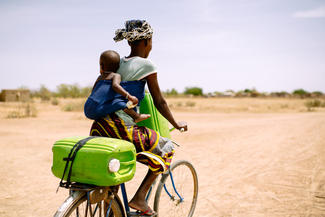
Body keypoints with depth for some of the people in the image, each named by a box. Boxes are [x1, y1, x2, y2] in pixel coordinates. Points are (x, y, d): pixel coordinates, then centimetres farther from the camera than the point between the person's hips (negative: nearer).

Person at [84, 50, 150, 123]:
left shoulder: (100, 77, 20)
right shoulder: (116, 76, 0)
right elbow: (115, 85, -21)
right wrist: (129, 96, -27)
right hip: (98, 110, -7)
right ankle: (136, 116, -23)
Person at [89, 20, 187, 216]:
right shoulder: (146, 64, -3)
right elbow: (159, 102, 0)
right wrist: (176, 124, 15)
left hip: (100, 126, 8)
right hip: (123, 128, -7)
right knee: (167, 149, 11)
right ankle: (139, 198, 5)